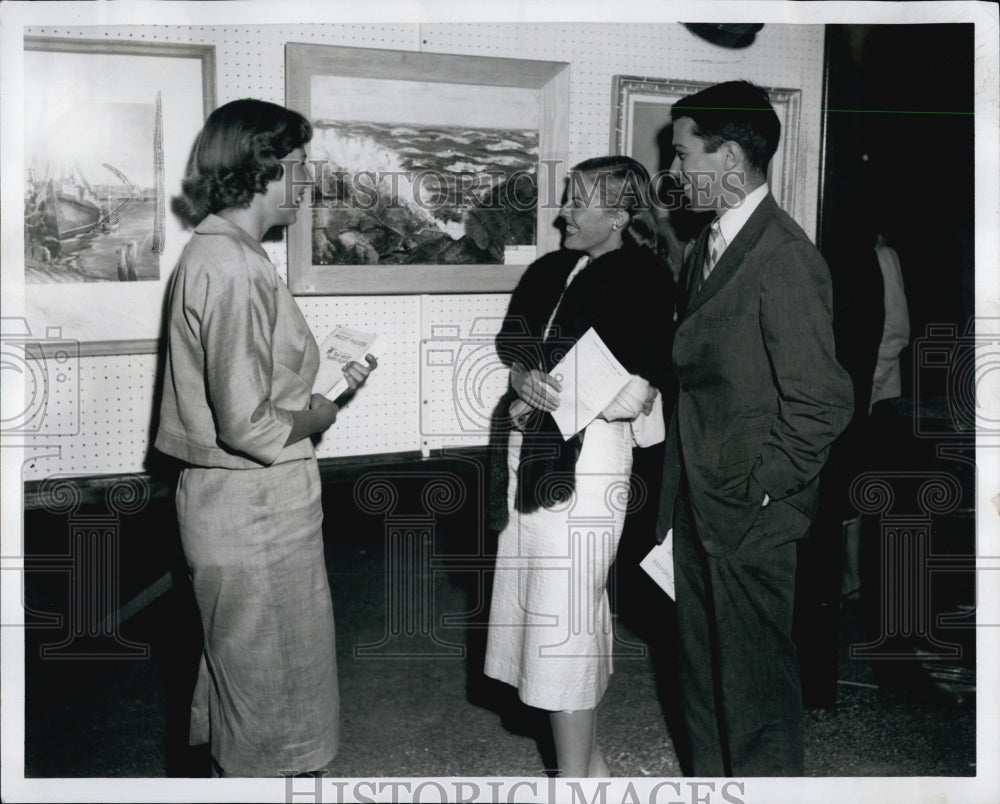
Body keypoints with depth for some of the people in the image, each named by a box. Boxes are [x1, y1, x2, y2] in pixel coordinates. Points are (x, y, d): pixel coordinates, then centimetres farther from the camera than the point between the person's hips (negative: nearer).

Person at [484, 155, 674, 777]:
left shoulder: (645, 278, -8)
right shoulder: (550, 271, 11)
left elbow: (635, 396, -14)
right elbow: (510, 345, 11)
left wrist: (549, 399, -8)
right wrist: (523, 379, -10)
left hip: (590, 451, -7)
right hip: (534, 447, 7)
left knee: (564, 611, -4)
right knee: (578, 604, 14)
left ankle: (574, 776, 8)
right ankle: (589, 759, 28)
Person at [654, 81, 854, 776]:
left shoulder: (786, 259, -19)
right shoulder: (708, 247, 10)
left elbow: (822, 401, -21)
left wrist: (760, 488, -15)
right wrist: (679, 484, 11)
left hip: (749, 512, -9)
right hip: (698, 499, 9)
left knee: (756, 674, 6)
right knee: (701, 666, 20)